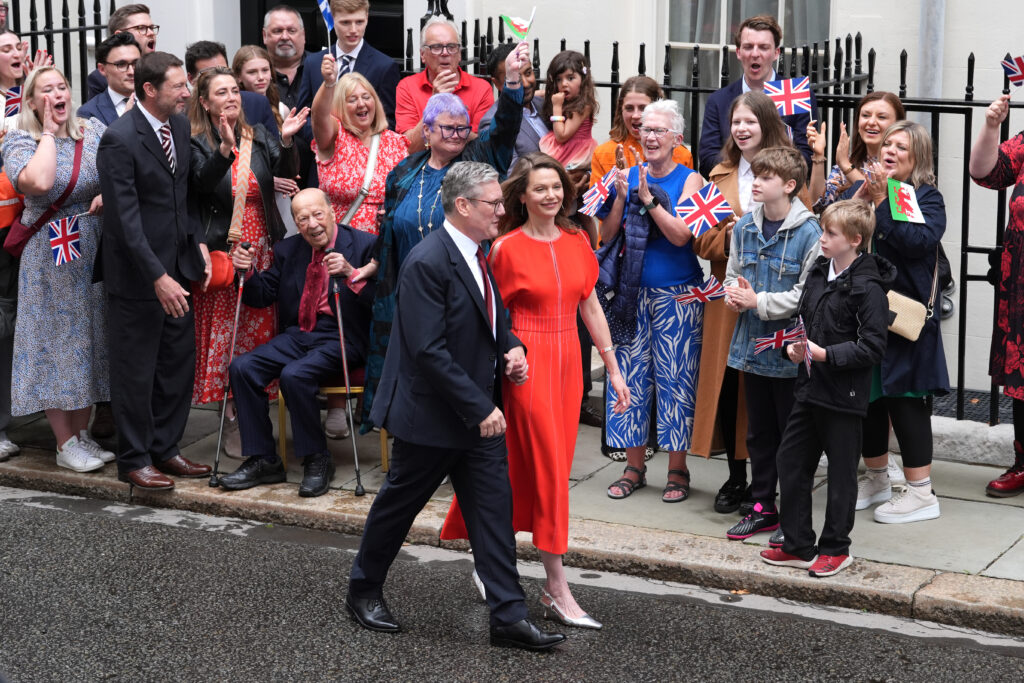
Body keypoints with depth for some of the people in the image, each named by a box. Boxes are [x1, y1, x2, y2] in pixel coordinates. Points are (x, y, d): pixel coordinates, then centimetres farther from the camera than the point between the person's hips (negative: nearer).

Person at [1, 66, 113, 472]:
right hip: (50, 257, -4)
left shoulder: (94, 132, 6)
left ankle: (82, 433, 21)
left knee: (90, 337, 9)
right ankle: (65, 444, 7)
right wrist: (48, 133, -15)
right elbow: (39, 182, -27)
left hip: (96, 251, 4)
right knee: (55, 337, 1)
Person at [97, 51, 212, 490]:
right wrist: (158, 277, -23)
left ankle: (165, 449, 27)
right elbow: (126, 220, -21)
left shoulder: (180, 126, 6)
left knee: (179, 363, 13)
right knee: (136, 371, 4)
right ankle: (135, 459, 17)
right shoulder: (119, 140, -19)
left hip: (178, 265, 8)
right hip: (137, 273, -7)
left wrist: (198, 243, 8)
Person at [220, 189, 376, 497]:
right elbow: (263, 296, 14)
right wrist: (248, 272, -6)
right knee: (242, 367, -16)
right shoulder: (288, 250, 13)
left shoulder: (363, 245, -5)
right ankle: (263, 460, -6)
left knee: (294, 375, -31)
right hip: (297, 334, 6)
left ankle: (317, 460, -12)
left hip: (340, 338, -6)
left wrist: (350, 273, -31)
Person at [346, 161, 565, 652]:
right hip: (431, 414, -8)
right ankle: (363, 588, 31)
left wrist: (511, 348, 1)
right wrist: (479, 408, -24)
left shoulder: (479, 256, 7)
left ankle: (509, 616, 7)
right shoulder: (427, 263, -22)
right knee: (399, 503, 11)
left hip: (480, 414, 8)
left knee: (494, 509, 4)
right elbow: (429, 352, -26)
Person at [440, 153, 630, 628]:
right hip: (527, 362, -6)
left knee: (548, 472, 7)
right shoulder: (507, 248, -7)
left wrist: (613, 369, 13)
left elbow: (591, 307, 14)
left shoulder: (576, 242, 8)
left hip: (567, 363, 6)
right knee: (549, 471, -6)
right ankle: (559, 593, -2)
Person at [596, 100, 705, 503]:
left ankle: (677, 470, 10)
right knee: (630, 375, 5)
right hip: (633, 292, 4)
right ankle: (634, 467, 16)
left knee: (674, 378, -1)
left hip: (677, 297, -4)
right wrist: (621, 196, -9)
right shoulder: (630, 175, 7)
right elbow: (607, 235, 4)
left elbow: (682, 235, -14)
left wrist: (648, 197, -19)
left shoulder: (689, 179, -3)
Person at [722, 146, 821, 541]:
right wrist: (734, 296, -5)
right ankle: (762, 507, 28)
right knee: (759, 433, 16)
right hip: (752, 346, 6)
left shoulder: (808, 233, -15)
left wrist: (758, 302, -18)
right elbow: (732, 274, 17)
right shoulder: (744, 227, 6)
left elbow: (808, 294, -18)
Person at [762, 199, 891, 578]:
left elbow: (872, 347, -18)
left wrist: (825, 354, -23)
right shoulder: (818, 273, 8)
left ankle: (835, 548, 20)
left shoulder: (867, 287, -15)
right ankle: (797, 545, 21)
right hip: (810, 387, 8)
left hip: (844, 397, -8)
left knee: (841, 472, 6)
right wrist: (794, 346, 0)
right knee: (790, 461, 10)